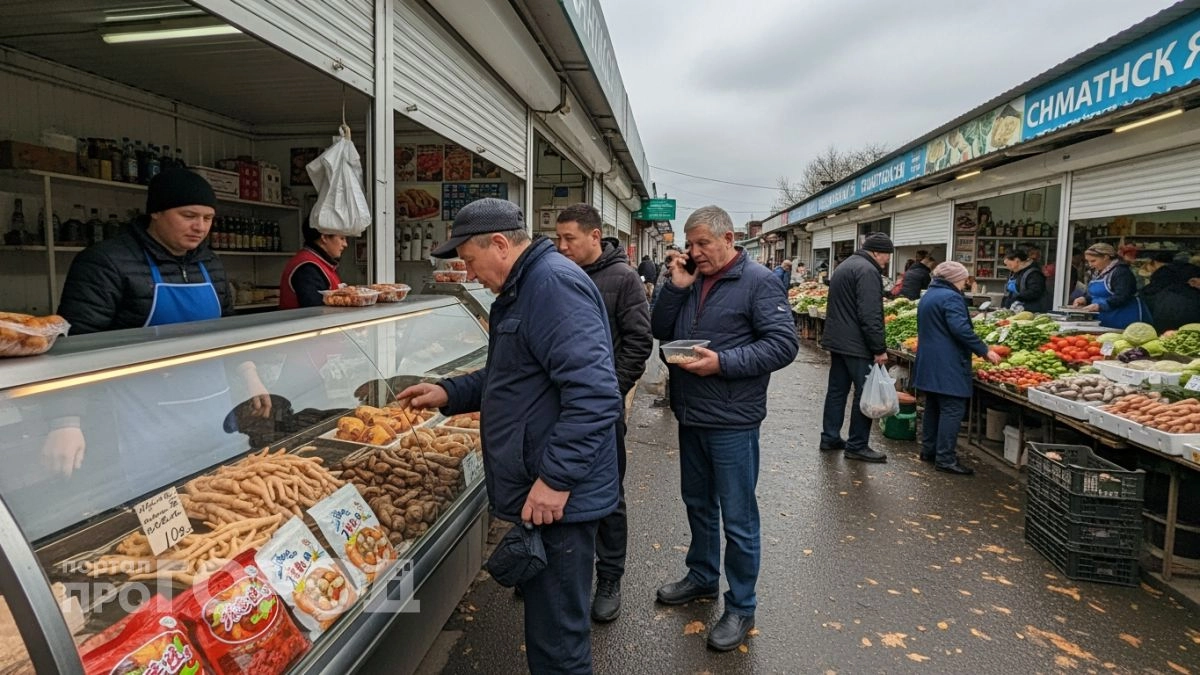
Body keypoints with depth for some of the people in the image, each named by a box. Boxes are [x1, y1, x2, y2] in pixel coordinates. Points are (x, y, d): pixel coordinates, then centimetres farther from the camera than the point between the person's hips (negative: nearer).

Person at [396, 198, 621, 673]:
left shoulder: (555, 283, -19)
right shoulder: (524, 288, 15)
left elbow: (593, 392, -28)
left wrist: (556, 478, -26)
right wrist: (449, 393, 16)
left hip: (557, 497, -10)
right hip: (536, 490, 11)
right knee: (545, 620, 24)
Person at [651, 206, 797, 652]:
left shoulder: (758, 281, -11)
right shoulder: (691, 281, 10)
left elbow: (784, 344, -17)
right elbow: (660, 331, 8)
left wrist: (723, 363, -25)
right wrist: (676, 288, -6)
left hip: (731, 421, -7)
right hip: (690, 416, 7)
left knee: (737, 518, 4)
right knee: (697, 503, 21)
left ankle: (741, 607, 20)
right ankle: (702, 578, 40)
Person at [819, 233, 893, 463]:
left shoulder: (844, 266, 18)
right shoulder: (867, 271, -15)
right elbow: (870, 315, -22)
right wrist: (879, 349, -18)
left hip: (837, 341, 10)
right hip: (857, 346, -10)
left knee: (836, 391, 14)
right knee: (864, 395, -2)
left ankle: (830, 438, 20)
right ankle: (857, 446, 3)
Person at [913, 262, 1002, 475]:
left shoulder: (928, 296, 17)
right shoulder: (951, 297, -13)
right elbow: (961, 329, -23)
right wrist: (985, 351, -18)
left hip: (928, 362, 10)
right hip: (948, 365, -10)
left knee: (933, 406, 17)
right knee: (952, 410, -7)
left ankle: (928, 449, 23)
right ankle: (945, 458, -8)